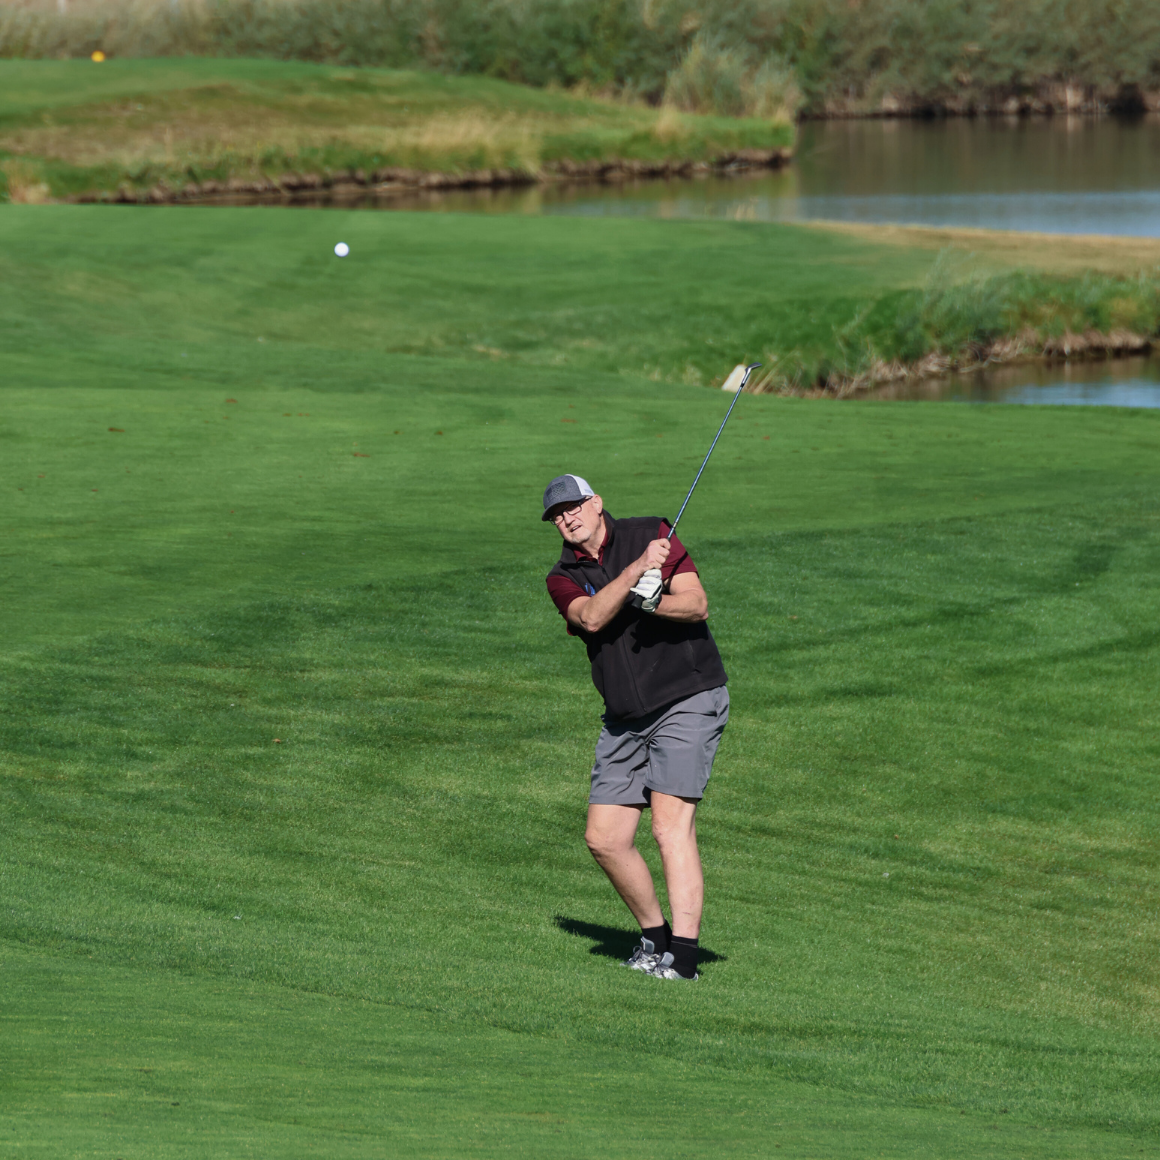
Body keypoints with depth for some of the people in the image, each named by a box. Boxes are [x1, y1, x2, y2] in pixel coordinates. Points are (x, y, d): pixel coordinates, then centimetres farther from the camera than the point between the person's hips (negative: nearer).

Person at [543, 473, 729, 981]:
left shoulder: (651, 534, -1)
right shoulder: (563, 578, 7)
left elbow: (696, 603, -10)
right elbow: (591, 617, -15)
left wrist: (654, 603, -29)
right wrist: (637, 569, -27)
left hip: (688, 701, -6)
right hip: (625, 720, 6)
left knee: (671, 825, -18)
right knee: (604, 839, 3)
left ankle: (682, 955, -22)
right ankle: (654, 936, 22)